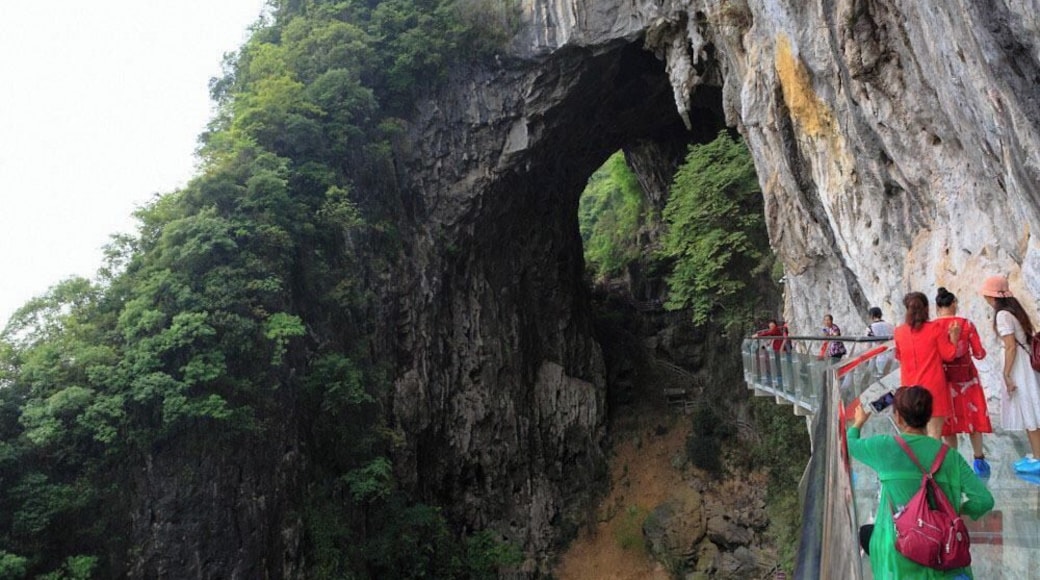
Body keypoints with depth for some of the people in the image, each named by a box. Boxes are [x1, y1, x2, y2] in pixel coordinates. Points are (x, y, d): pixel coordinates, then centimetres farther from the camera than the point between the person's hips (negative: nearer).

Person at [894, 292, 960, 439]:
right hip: (933, 388, -3)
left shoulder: (899, 331, 0)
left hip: (909, 387, 3)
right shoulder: (935, 329, -7)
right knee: (934, 434, 0)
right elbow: (949, 355, -3)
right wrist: (953, 337, 8)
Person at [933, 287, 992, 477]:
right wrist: (976, 352, 18)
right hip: (967, 378, 0)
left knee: (948, 422, 9)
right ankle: (979, 460, 25)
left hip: (943, 379, 0)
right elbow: (980, 354, -4)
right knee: (973, 418, 16)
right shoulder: (966, 324, -7)